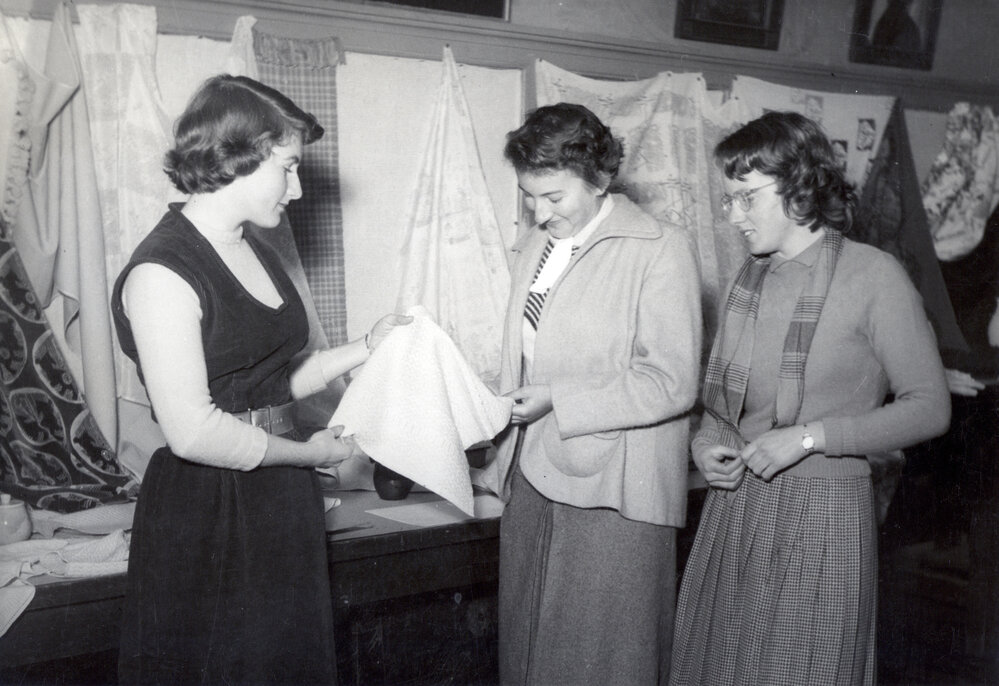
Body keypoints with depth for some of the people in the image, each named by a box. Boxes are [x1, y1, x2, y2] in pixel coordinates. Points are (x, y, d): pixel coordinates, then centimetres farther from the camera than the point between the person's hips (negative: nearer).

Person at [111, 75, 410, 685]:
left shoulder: (255, 251, 9)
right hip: (207, 521, -8)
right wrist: (309, 453, -11)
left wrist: (365, 349, 2)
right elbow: (194, 431, -22)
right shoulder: (162, 272, -17)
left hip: (281, 503, 8)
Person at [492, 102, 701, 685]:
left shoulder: (662, 249, -9)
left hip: (611, 496, -6)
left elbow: (671, 383, -15)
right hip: (532, 478, 7)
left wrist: (557, 401, -18)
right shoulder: (534, 245, 13)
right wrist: (504, 454, 15)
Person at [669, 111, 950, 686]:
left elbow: (930, 407, -9)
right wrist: (707, 440, -3)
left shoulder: (874, 276, -9)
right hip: (735, 505, 6)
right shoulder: (753, 276, 9)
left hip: (822, 513, -5)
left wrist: (811, 436, -18)